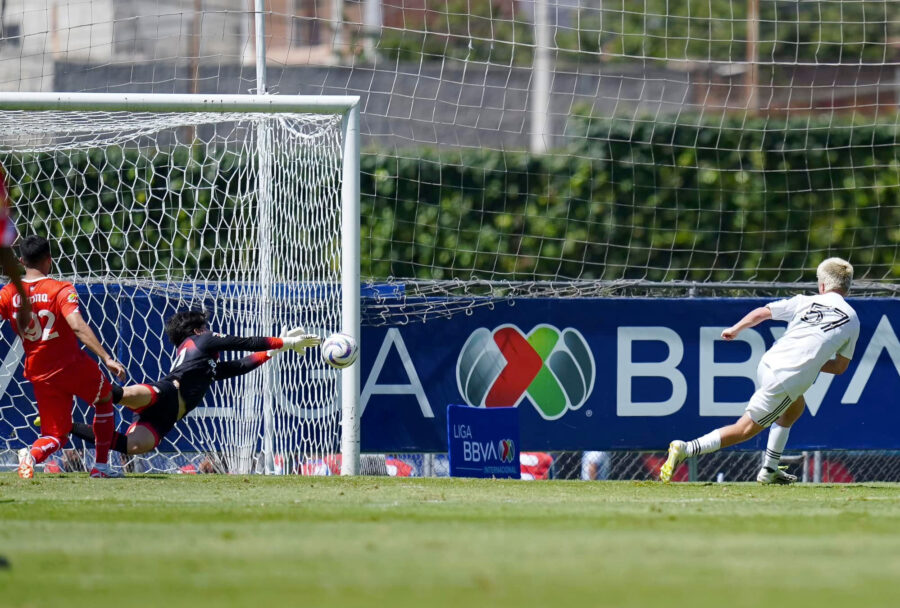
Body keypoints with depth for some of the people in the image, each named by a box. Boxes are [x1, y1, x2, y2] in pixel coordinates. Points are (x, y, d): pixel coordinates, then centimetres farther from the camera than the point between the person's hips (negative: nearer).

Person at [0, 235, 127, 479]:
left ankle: (33, 453, -24)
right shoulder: (60, 290, -12)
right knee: (105, 399, 28)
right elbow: (78, 326, -24)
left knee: (56, 435, 12)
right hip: (73, 365, -3)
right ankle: (101, 465, 25)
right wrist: (107, 359, -27)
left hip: (39, 375, 3)